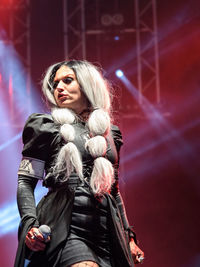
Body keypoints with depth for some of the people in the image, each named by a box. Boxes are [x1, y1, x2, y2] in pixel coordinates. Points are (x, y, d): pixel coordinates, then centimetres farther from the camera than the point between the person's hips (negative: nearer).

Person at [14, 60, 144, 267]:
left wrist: (128, 235, 20)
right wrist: (30, 223, -11)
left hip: (107, 233, 5)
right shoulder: (47, 127, 10)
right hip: (64, 229, -4)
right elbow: (25, 181, 6)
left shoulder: (109, 134, 21)